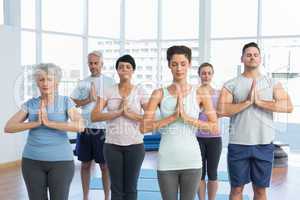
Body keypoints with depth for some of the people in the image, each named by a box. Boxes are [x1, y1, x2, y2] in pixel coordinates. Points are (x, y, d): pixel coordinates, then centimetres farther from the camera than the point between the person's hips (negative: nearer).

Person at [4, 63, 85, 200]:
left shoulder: (65, 102, -2)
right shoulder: (30, 104, 5)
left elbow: (80, 126, -17)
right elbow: (8, 127, -4)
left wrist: (50, 123, -21)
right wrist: (36, 123, -16)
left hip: (61, 161, -2)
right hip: (32, 161, 2)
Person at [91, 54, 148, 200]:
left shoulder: (140, 92, 0)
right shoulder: (108, 92, 2)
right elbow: (94, 116, -8)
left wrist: (129, 114, -18)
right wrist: (118, 112, -17)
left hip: (135, 145, 0)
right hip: (112, 145, 1)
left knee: (130, 188, 8)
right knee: (116, 188, 8)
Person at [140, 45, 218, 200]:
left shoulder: (201, 93, 0)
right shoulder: (160, 93, 0)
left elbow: (215, 127, -4)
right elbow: (144, 127, -7)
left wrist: (188, 118, -14)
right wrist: (172, 117, -15)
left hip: (191, 160, 0)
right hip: (166, 161, 0)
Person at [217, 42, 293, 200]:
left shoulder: (272, 83, 6)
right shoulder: (231, 84, 2)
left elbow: (288, 107, -9)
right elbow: (221, 110, -11)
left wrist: (259, 102, -14)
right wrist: (248, 102, -16)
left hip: (264, 145, 1)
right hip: (238, 145, -1)